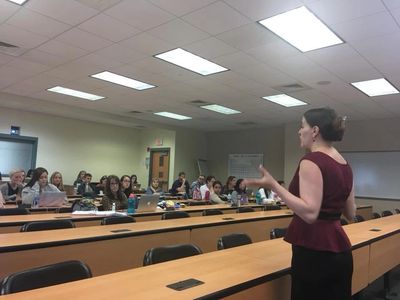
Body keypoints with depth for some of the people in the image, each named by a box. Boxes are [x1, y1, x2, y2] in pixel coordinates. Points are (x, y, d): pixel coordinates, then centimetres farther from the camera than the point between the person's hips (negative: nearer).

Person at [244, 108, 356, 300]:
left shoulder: (311, 161, -17)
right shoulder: (344, 165, 9)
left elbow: (310, 213, -26)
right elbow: (350, 213, 14)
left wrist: (273, 185, -24)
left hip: (315, 252, -9)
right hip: (340, 250, 9)